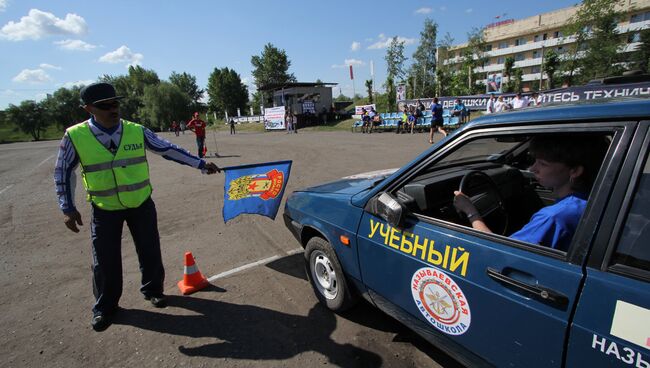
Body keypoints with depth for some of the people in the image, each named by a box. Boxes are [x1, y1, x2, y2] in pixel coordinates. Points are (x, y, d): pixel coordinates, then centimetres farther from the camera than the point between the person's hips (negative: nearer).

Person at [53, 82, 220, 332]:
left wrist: (201, 164, -7)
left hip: (141, 204, 1)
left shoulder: (137, 131, -9)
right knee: (105, 260, 8)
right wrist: (68, 208, -2)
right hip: (104, 209, -1)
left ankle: (152, 290, 36)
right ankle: (104, 306, 32)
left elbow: (169, 150, -3)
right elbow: (63, 173, 1)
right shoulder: (75, 136, -10)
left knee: (150, 252, 10)